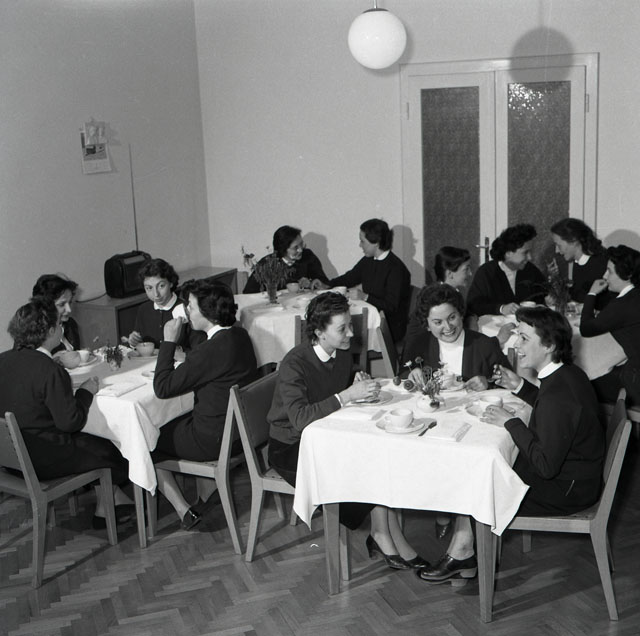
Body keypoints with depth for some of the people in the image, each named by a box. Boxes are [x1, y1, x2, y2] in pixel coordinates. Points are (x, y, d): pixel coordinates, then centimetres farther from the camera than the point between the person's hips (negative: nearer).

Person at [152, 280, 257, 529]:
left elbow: (163, 388, -21)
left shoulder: (211, 350, -28)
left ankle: (183, 510, 9)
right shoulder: (239, 335, 1)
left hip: (214, 440, -9)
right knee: (171, 423, 26)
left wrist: (169, 341, -16)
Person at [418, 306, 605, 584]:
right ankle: (462, 551, 12)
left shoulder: (558, 395, -31)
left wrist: (511, 422, -23)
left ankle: (462, 552, 22)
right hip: (574, 474, 9)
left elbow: (546, 465, -31)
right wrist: (520, 387, 10)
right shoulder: (570, 374, 0)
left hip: (564, 492, -9)